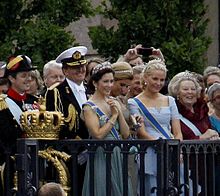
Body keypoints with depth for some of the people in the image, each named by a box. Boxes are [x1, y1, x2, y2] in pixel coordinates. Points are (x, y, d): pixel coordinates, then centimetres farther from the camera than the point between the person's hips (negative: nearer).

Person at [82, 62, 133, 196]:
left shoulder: (113, 102, 10)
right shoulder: (89, 107, -8)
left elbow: (126, 134, 6)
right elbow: (98, 135, -17)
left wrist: (119, 112, -6)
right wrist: (114, 115, -10)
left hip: (118, 157, 6)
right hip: (101, 157, -6)